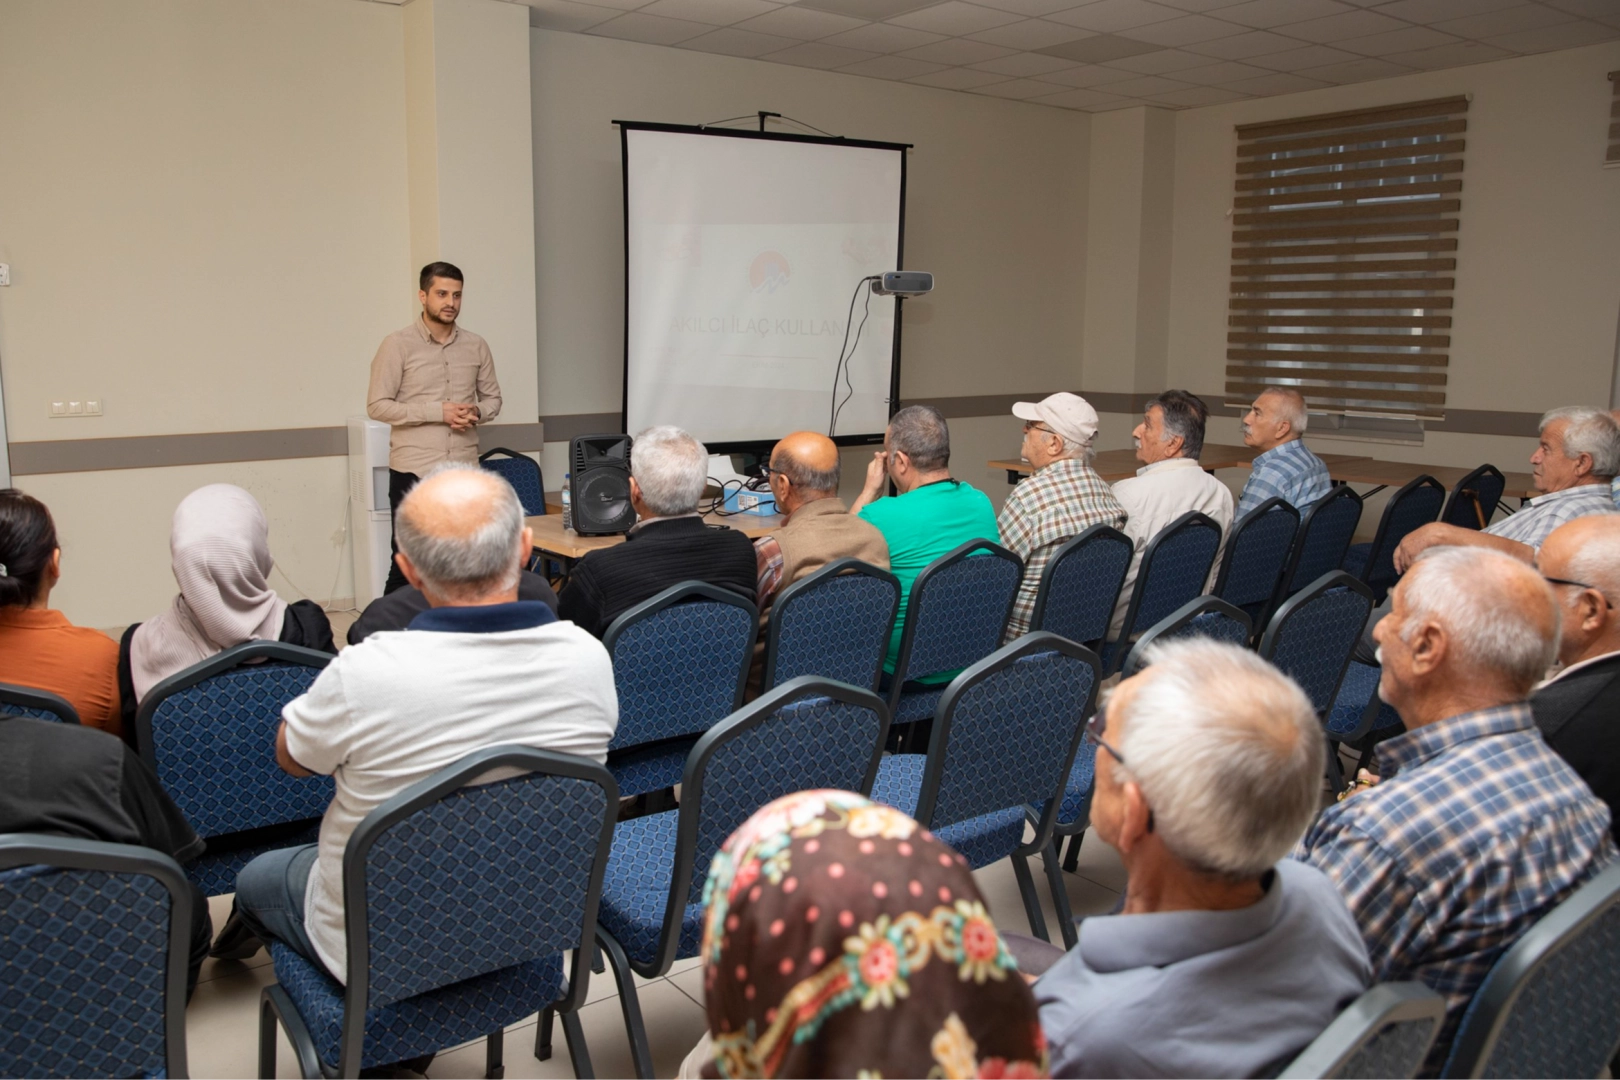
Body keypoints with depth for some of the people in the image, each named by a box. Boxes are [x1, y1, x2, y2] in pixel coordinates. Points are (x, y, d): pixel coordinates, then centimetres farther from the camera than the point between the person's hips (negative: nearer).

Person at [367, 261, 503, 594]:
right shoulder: (397, 345, -3)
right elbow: (377, 405, -7)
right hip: (413, 471, -3)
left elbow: (492, 398, 16)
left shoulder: (476, 346, 8)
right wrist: (438, 412, -15)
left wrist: (476, 412, -8)